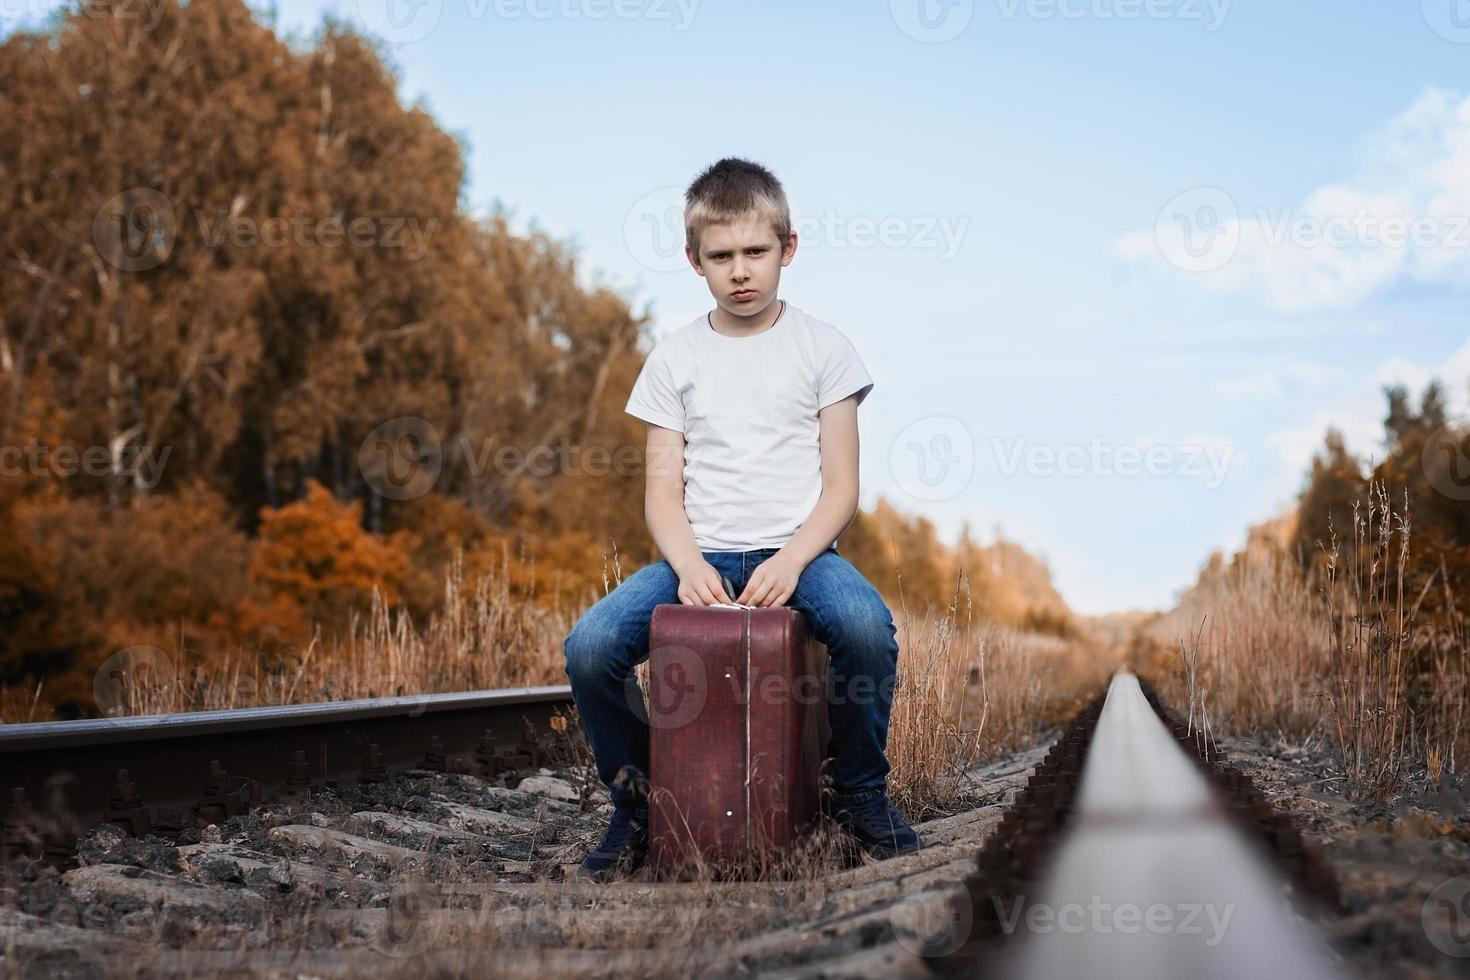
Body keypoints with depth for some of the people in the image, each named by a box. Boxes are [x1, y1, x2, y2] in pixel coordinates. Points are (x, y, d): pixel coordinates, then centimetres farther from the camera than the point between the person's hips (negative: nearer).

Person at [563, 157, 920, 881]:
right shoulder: (675, 358, 9)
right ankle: (634, 801, 3)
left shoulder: (821, 347, 5)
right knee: (589, 648, -23)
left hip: (799, 548, -1)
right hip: (699, 555, 2)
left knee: (867, 626, -34)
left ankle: (859, 793, -7)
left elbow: (840, 486, 1)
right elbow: (663, 492, 5)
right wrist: (689, 567, -15)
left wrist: (791, 562, -17)